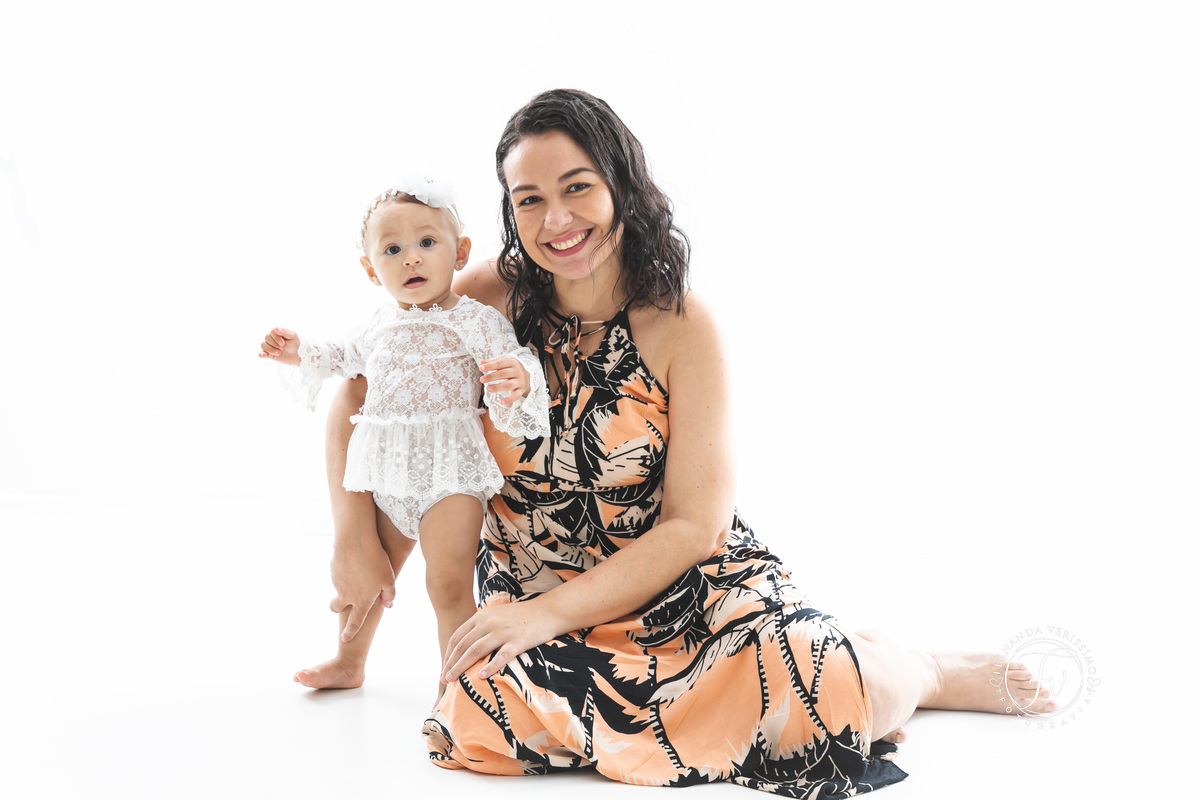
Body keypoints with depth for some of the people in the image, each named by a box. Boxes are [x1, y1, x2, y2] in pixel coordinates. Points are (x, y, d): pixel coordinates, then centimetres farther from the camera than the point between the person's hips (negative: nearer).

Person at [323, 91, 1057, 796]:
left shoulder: (681, 326, -9)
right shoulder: (491, 300, -5)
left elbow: (694, 526, -11)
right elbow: (358, 391, 6)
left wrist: (553, 611, -19)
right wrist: (356, 540, -7)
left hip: (685, 579, -3)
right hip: (535, 598, 3)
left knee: (818, 690, -34)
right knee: (490, 710, -32)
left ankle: (924, 671, 7)